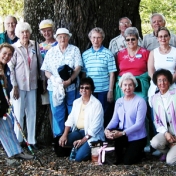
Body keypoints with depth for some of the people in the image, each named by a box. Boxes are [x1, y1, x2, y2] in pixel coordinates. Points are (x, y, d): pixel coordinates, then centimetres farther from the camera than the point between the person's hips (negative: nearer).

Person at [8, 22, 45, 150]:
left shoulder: (35, 45, 3)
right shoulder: (14, 48, -7)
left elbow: (41, 63, 9)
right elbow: (10, 68, -8)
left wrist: (44, 80, 8)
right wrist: (14, 86, -12)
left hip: (32, 84, 4)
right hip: (19, 85, -4)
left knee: (32, 114, 9)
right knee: (19, 114, 2)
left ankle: (31, 140, 18)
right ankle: (18, 140, 13)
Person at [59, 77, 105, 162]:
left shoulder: (96, 104, -13)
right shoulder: (76, 102, 9)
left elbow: (95, 127, -17)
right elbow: (70, 119, 6)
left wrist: (83, 140, -21)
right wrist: (65, 134, -10)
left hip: (92, 135, -6)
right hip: (78, 131, 6)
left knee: (79, 157, -22)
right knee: (62, 142, -19)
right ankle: (78, 148, 5)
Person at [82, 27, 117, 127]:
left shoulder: (108, 54, 0)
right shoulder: (85, 54, 9)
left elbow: (112, 74, 0)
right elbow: (84, 73, 11)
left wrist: (110, 91, -4)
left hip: (104, 90, -2)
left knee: (104, 115, 2)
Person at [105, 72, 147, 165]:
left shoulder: (140, 101, -14)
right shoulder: (119, 101, 5)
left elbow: (139, 124, -19)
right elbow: (115, 119, 2)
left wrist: (122, 133, -30)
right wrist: (107, 129, -20)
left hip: (137, 137, -4)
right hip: (123, 136, 5)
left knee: (127, 161, -12)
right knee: (109, 133, -26)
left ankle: (138, 151, 22)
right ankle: (118, 157, 0)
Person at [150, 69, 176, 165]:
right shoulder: (155, 98, 4)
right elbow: (156, 120, 6)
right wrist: (165, 133, -12)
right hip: (166, 130, 4)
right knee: (155, 143, -29)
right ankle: (167, 151, 6)